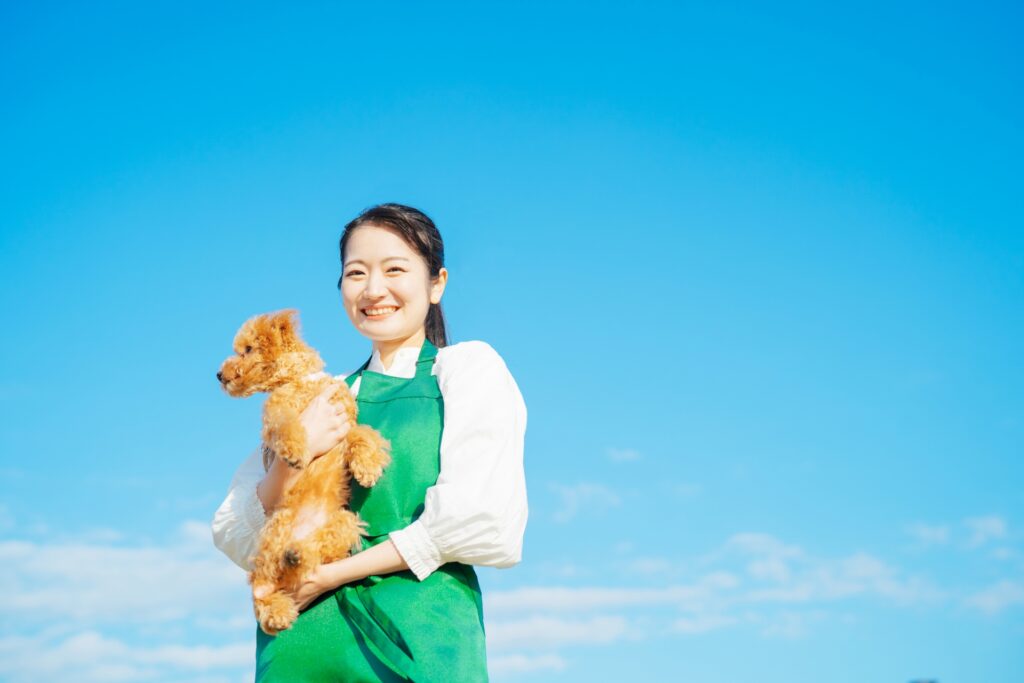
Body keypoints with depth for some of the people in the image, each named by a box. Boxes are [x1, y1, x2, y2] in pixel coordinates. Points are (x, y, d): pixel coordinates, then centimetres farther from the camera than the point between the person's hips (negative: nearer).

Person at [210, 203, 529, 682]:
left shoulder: (470, 368, 2)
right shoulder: (321, 398, 13)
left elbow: (482, 521, -11)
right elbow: (236, 542, 8)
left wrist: (334, 573, -10)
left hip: (416, 636, -3)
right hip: (303, 639, 3)